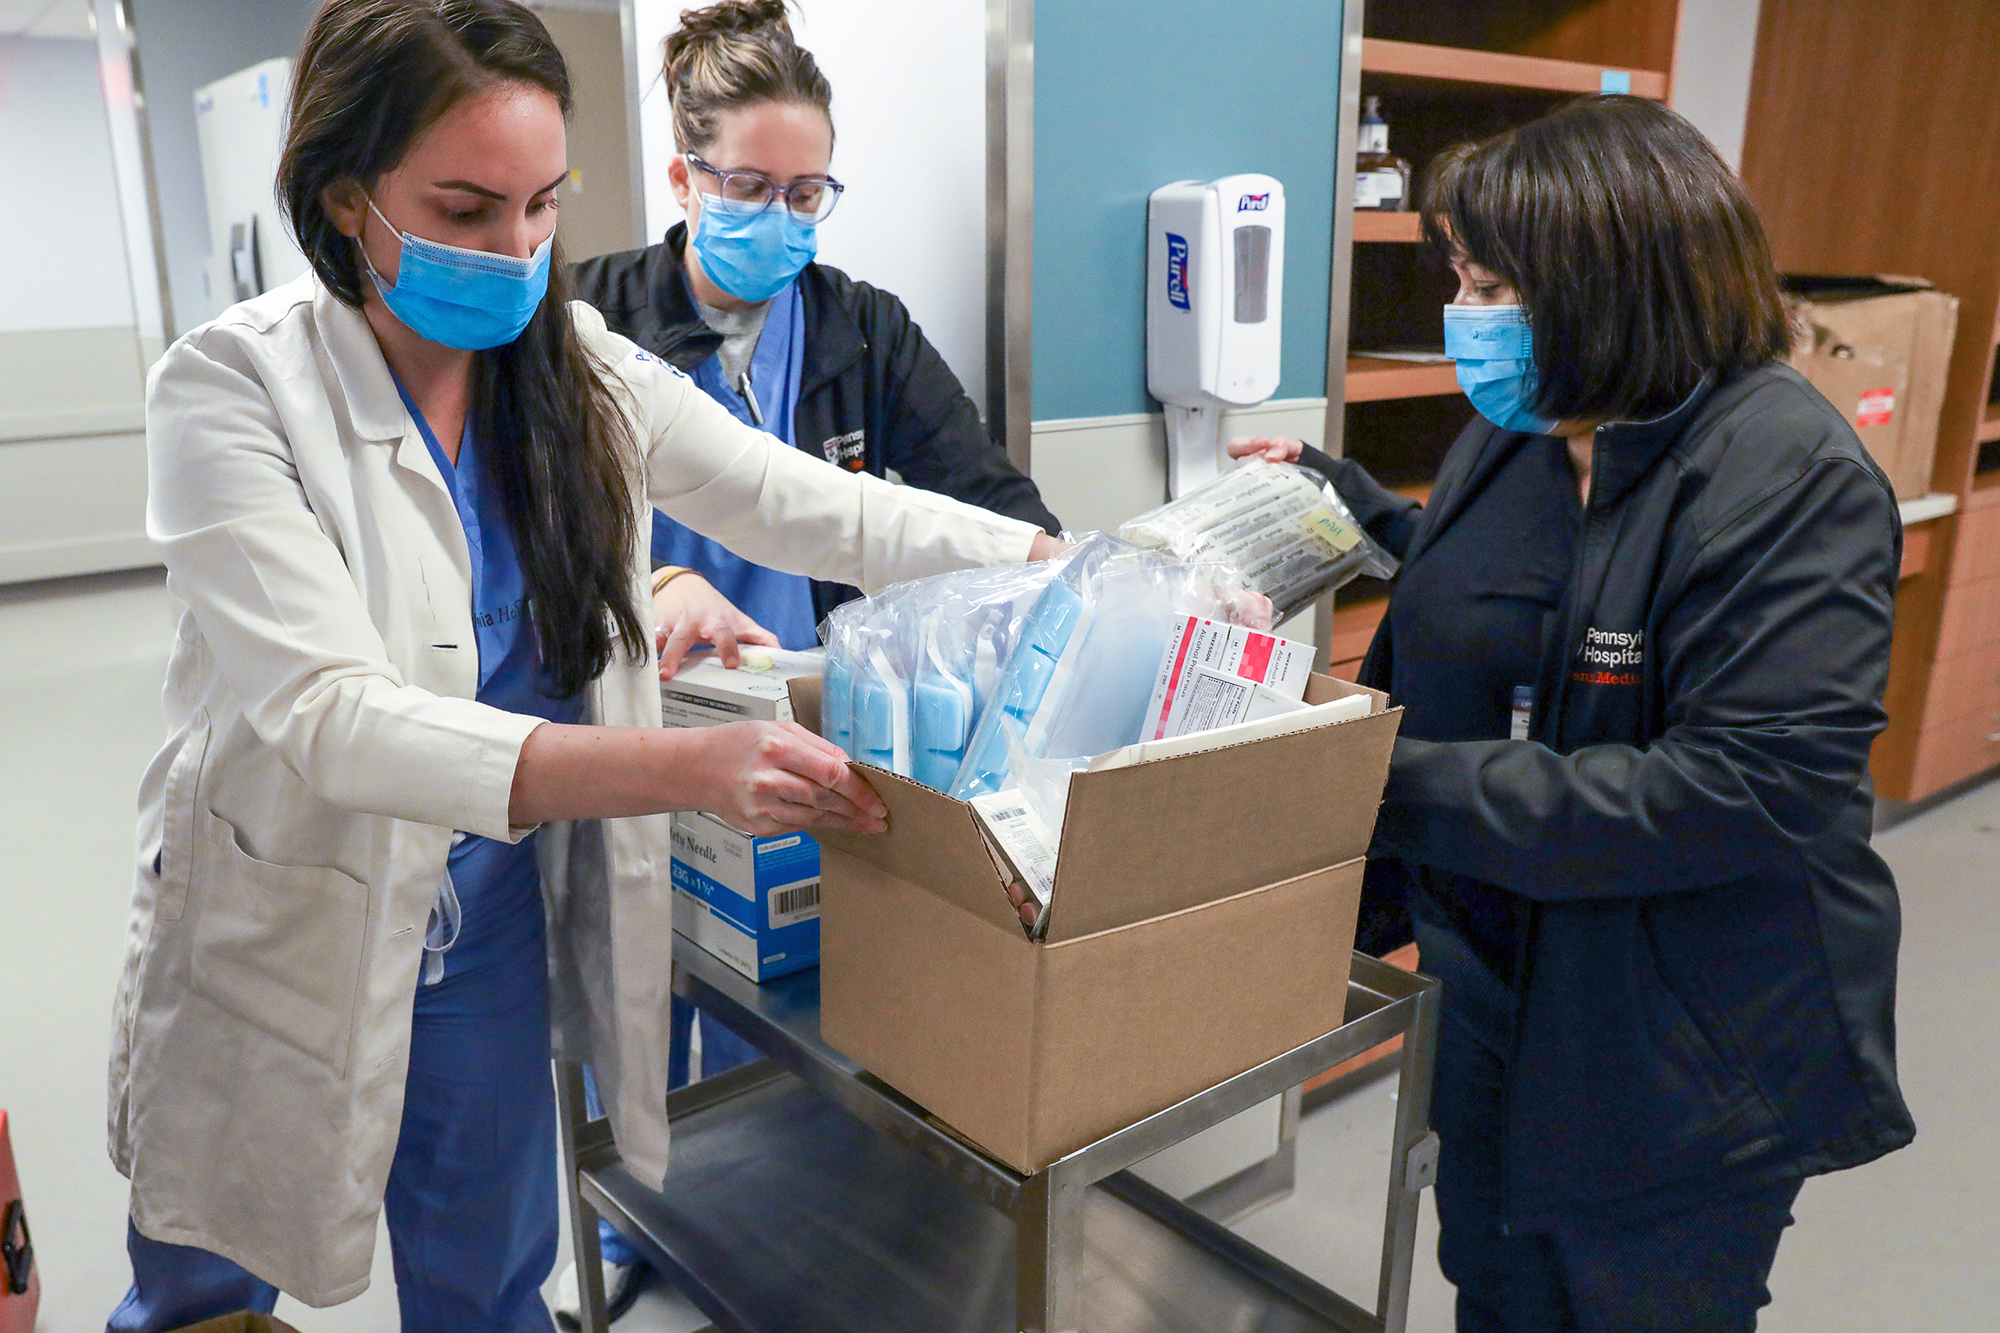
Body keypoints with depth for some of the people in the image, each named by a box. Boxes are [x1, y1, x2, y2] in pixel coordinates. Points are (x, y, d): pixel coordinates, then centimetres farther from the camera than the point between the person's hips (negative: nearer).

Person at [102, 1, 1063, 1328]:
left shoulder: (584, 369, -5)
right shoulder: (233, 387, -18)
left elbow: (828, 512, -6)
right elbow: (330, 714, -28)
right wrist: (679, 768, -40)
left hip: (493, 943, 3)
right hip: (281, 952, -2)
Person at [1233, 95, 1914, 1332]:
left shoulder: (1790, 473, -23)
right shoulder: (1520, 426, -1)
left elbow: (1748, 789, -30)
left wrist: (1410, 787, -31)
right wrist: (1342, 496, 13)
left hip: (1692, 1056, -6)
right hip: (1497, 985, 7)